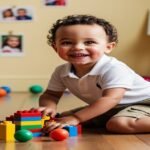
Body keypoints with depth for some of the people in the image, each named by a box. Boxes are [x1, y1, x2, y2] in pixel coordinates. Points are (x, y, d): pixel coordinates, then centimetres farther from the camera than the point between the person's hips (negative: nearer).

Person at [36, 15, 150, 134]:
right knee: (63, 117, 3)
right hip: (111, 109, 8)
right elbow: (51, 94, 2)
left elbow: (111, 98, -37)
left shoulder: (114, 69, -30)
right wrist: (49, 107, -25)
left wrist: (76, 118, -42)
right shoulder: (61, 72, -9)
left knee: (118, 124, -37)